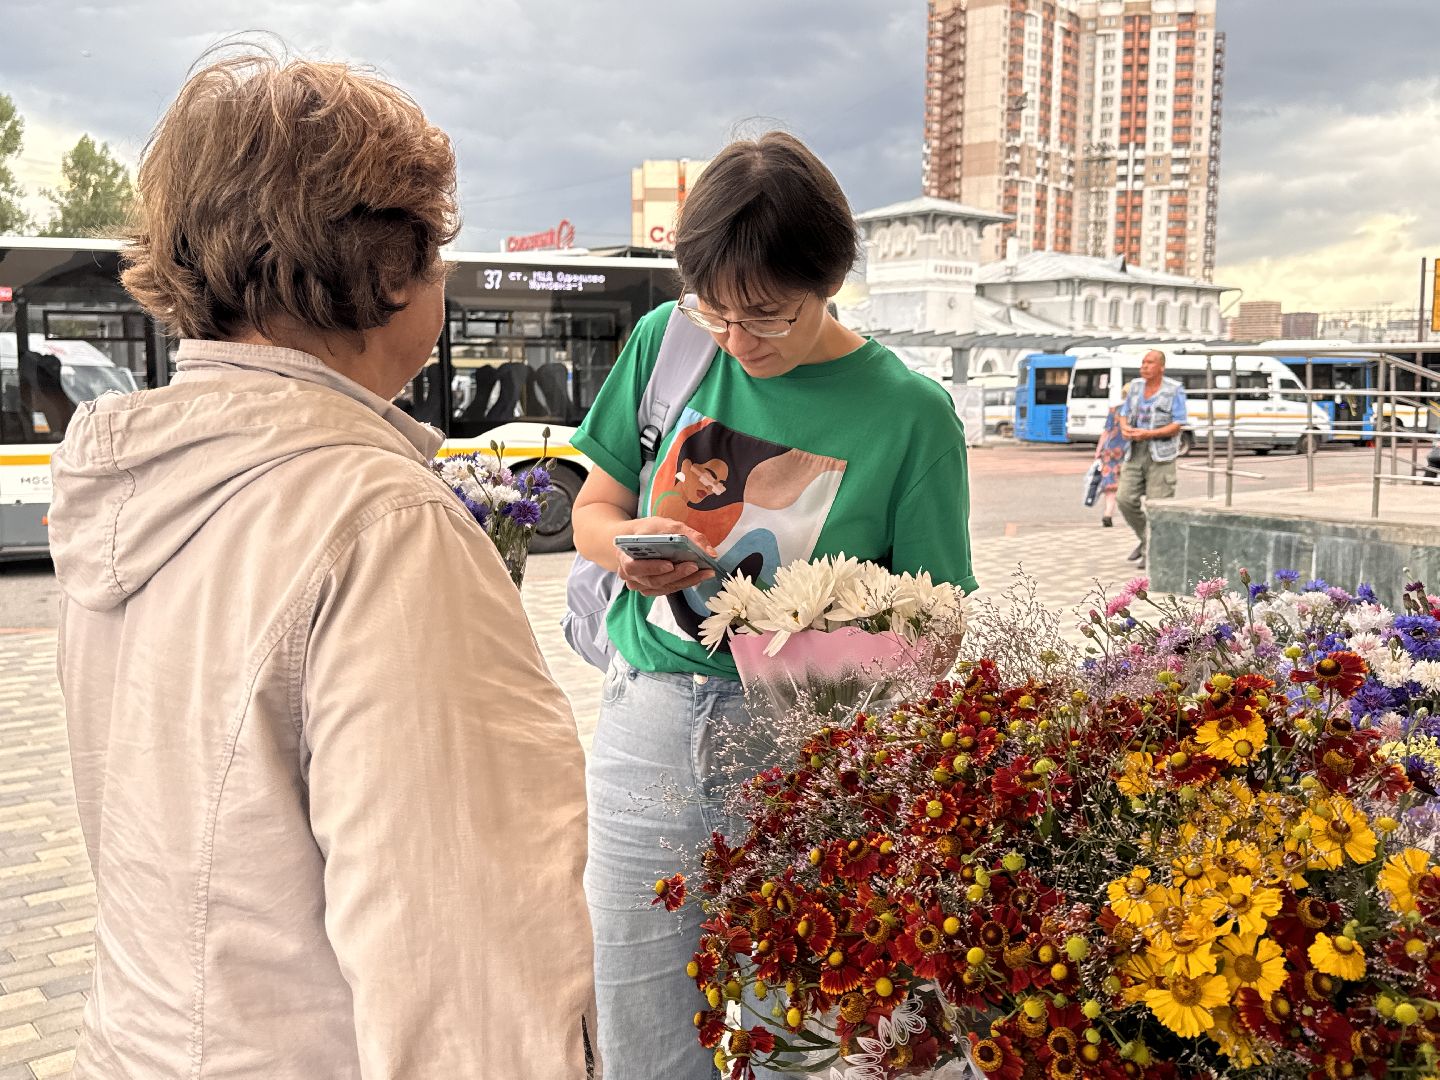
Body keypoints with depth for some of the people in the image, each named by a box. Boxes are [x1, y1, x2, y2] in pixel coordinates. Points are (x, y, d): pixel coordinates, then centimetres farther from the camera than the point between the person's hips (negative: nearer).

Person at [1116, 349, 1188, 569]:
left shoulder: (1174, 390, -8)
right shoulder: (1135, 386, 8)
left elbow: (1178, 426, -11)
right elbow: (1124, 414, 14)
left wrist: (1148, 434, -22)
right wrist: (1124, 428, -10)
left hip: (1161, 455, -5)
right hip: (1135, 453, 5)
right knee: (1126, 499, -1)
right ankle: (1146, 540, 20)